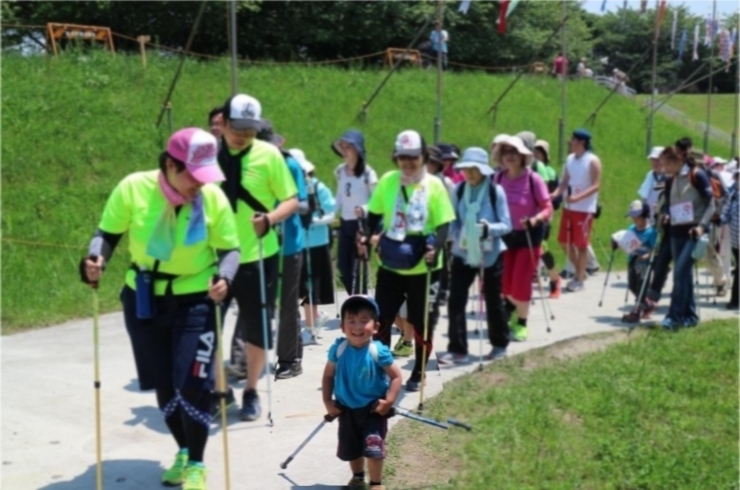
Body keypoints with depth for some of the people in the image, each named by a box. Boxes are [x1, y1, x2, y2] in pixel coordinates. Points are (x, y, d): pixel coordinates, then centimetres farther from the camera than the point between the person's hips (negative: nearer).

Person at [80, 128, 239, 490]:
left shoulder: (213, 197, -14)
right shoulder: (133, 188, -14)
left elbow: (230, 249, -6)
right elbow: (108, 233, -4)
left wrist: (224, 277, -26)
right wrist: (95, 258, -25)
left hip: (196, 301, -2)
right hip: (143, 299, 2)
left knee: (192, 384, -8)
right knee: (163, 384, 12)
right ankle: (184, 452, 36)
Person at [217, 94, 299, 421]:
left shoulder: (268, 154, -7)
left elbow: (291, 200, -5)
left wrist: (270, 219, -23)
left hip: (257, 257, -1)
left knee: (256, 328, 7)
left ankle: (251, 392, 27)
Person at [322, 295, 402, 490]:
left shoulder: (378, 351, -20)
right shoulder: (338, 349, -13)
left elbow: (396, 376, -12)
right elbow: (328, 375, 0)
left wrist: (388, 402, -19)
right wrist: (328, 402, -3)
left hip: (373, 409, -3)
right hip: (346, 409, 3)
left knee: (373, 448, -8)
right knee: (350, 449, 17)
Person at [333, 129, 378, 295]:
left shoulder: (367, 173, -13)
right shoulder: (340, 171, 5)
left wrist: (364, 209, -30)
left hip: (362, 224, -6)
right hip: (345, 223, 6)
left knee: (358, 267, -4)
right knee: (343, 266, 9)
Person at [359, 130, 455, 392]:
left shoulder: (434, 185, -7)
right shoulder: (387, 181, 1)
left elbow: (443, 225, -9)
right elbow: (374, 215, 8)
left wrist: (436, 248, -27)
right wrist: (365, 236, -9)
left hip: (423, 269, -2)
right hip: (390, 266, 2)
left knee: (422, 323, 9)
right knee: (381, 320, 3)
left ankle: (417, 375, 26)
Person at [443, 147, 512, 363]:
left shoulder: (496, 191, -10)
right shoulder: (458, 190, 0)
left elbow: (506, 225, -11)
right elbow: (454, 220, 8)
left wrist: (489, 228, -30)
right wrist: (455, 236, -12)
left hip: (490, 254, -3)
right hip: (463, 253, 3)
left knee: (493, 300, 11)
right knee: (456, 300, -7)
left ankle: (499, 344, 31)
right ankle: (457, 349, 0)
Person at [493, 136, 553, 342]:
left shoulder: (533, 179, -16)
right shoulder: (499, 178, -4)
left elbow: (548, 208, -13)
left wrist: (534, 220, -30)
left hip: (529, 235, -4)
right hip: (506, 234, 4)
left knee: (521, 281, -5)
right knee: (505, 282, 9)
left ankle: (521, 323, 14)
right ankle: (513, 307, 42)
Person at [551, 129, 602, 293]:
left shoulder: (593, 161, -10)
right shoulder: (569, 159, 10)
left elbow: (596, 185, -15)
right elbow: (565, 181, 11)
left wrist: (578, 197, -28)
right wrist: (556, 193, -8)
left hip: (585, 208, -7)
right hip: (568, 207, 7)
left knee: (581, 244, -1)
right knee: (565, 241, 9)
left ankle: (579, 279, 7)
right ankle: (579, 272, 26)